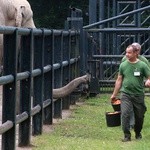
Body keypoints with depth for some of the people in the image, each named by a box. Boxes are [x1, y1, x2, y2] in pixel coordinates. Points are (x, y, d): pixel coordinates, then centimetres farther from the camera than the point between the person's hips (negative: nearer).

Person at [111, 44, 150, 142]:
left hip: (138, 95, 0)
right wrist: (114, 94, 13)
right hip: (126, 94, 1)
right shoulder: (123, 65, 5)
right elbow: (119, 80, 12)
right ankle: (127, 135, -10)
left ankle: (138, 133, 33)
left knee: (139, 116, 9)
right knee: (125, 114, -15)